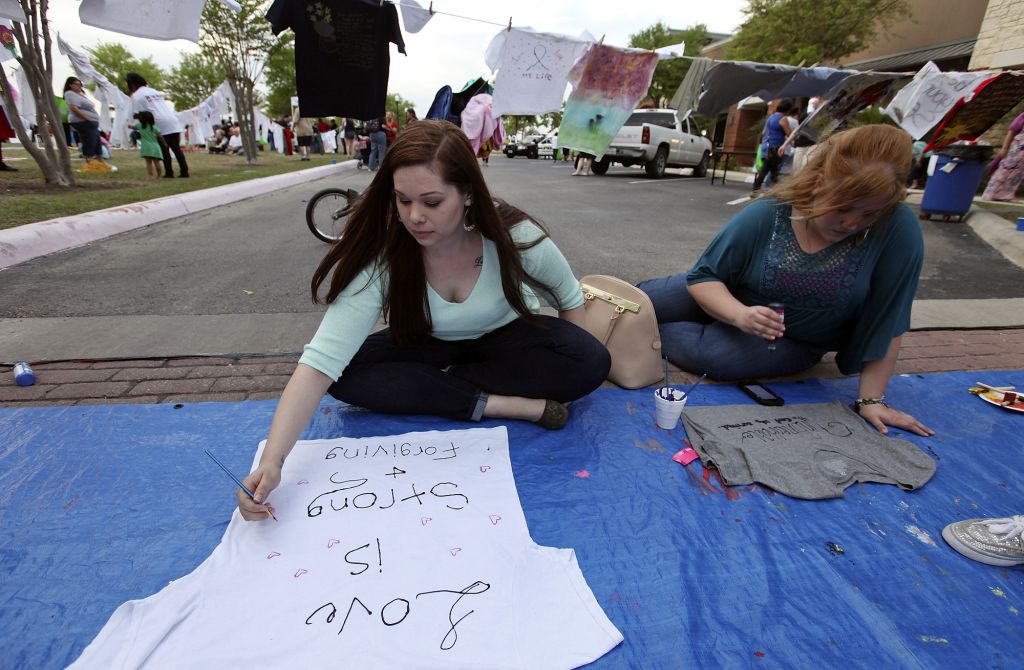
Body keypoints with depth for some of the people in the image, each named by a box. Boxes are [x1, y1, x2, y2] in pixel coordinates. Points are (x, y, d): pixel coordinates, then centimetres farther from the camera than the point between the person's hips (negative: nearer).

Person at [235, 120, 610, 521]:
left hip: (507, 341, 0)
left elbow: (569, 297, -7)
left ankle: (434, 385, -21)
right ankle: (502, 404, -27)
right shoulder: (379, 258, -27)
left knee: (592, 362, -28)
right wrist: (271, 461, -42)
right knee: (348, 375, -27)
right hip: (430, 346, 1)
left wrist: (574, 368, -13)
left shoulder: (514, 237, -27)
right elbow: (322, 361, -32)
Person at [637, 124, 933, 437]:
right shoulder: (764, 216, -21)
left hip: (794, 342, -1)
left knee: (708, 353, -32)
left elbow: (887, 320, -16)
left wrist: (871, 398, -15)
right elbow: (702, 276, -17)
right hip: (727, 301, 1)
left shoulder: (898, 229, -21)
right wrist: (739, 314, -35)